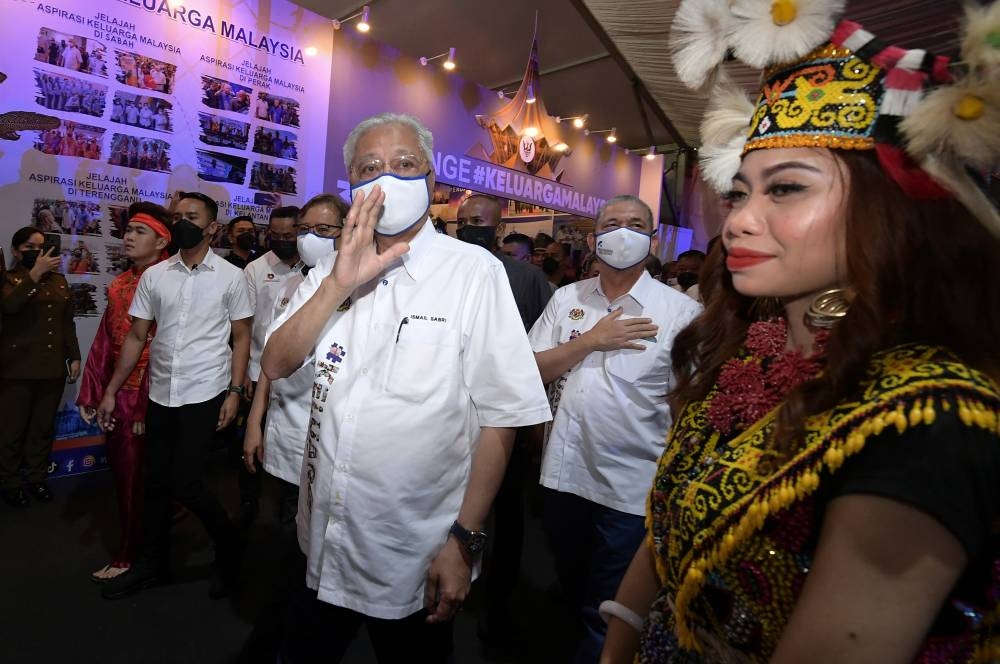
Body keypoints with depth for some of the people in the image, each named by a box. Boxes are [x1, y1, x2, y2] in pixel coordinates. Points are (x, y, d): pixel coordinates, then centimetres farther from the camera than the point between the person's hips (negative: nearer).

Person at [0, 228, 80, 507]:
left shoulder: (59, 280, 12)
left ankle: (36, 478, 24)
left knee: (44, 426, 11)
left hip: (53, 367, 4)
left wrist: (74, 357, 10)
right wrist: (36, 272, -26)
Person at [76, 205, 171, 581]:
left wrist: (149, 405, -20)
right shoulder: (119, 285, 11)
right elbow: (104, 342, 11)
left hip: (150, 396, -8)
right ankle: (134, 542, 35)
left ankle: (131, 552, 20)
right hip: (117, 395, 8)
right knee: (121, 469, 17)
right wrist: (91, 394, 10)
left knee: (140, 475, 3)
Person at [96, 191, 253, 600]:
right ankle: (152, 564, 31)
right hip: (160, 395, 4)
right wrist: (111, 391, 6)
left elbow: (242, 336, -2)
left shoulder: (230, 276, -3)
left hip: (204, 395, -4)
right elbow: (136, 337, 9)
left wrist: (234, 391, -9)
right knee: (156, 481, 13)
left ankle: (227, 544, 18)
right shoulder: (154, 276, 6)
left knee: (185, 481, -7)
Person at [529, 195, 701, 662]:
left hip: (631, 486, -4)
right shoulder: (566, 299, 2)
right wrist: (591, 340, -14)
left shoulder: (680, 311, -10)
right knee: (570, 588, 27)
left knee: (607, 613, 12)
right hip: (564, 471, 5)